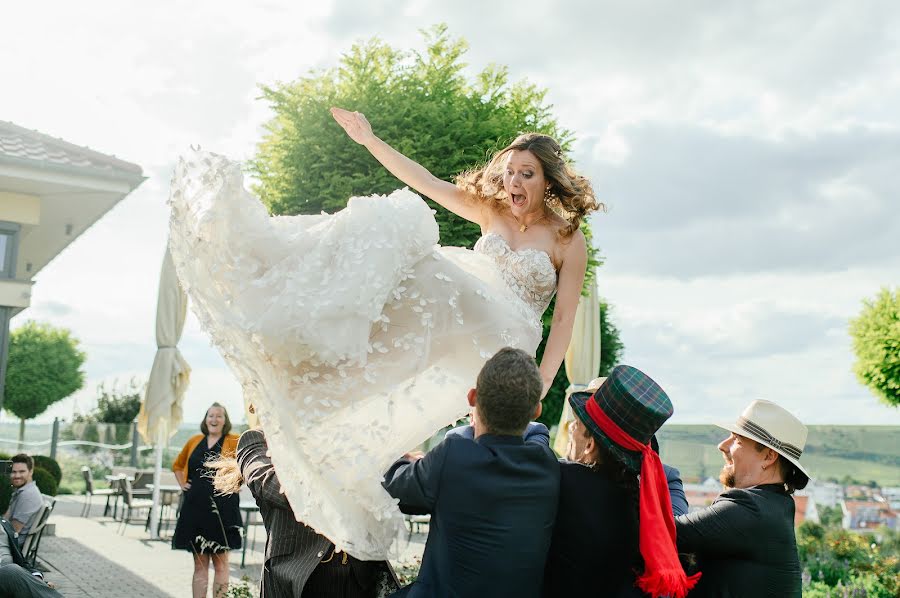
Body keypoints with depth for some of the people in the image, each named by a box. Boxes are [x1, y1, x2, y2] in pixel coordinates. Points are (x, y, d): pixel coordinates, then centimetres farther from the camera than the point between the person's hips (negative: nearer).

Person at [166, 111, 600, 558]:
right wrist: (369, 139, 9)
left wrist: (541, 383, -11)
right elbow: (423, 181, 14)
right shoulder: (492, 209, 15)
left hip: (502, 339, -5)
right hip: (456, 327, 5)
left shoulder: (569, 238, 2)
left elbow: (564, 316, -2)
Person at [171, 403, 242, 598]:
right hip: (195, 508, 4)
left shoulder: (234, 441, -2)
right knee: (199, 565, 9)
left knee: (220, 563, 4)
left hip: (221, 508, -4)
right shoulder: (194, 441, 10)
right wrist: (182, 483, 12)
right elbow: (177, 465, 25)